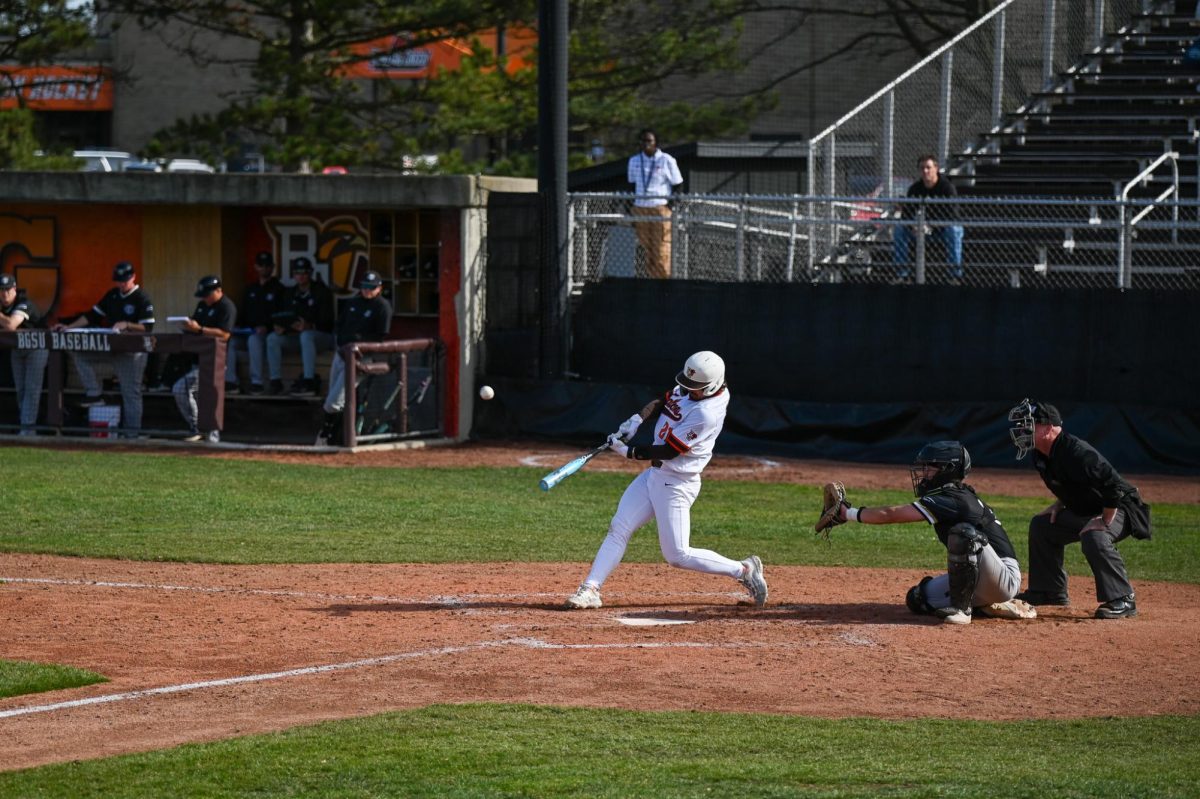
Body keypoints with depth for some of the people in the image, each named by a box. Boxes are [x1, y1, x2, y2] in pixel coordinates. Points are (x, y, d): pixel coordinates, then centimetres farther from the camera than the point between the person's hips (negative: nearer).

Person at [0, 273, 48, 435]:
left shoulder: (24, 304, -27)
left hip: (36, 347, -8)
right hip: (17, 348, 8)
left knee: (31, 388, -11)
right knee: (20, 388, 7)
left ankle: (28, 427, -15)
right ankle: (27, 426, 13)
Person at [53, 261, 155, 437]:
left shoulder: (142, 298, -9)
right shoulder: (112, 295, 11)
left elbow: (147, 327, -15)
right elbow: (92, 316, 13)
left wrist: (126, 325, -28)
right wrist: (69, 327, 4)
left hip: (132, 350, -7)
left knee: (131, 392, -4)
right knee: (80, 352, -2)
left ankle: (132, 432, 1)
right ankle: (93, 394, -2)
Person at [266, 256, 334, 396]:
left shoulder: (322, 291, -7)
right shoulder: (291, 294, 12)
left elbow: (326, 321, -17)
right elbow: (282, 316, 10)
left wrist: (309, 326, -35)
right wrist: (280, 326, -15)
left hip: (323, 336, -6)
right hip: (297, 337, 6)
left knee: (306, 336, -39)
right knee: (273, 338, -14)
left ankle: (309, 384, -45)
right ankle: (276, 381, -17)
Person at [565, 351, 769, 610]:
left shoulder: (706, 413, -26)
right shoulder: (687, 389, 0)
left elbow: (669, 451, -24)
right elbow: (661, 402, 16)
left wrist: (627, 452, -16)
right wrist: (637, 419, -3)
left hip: (677, 483, -9)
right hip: (654, 474, 9)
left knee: (677, 555, -6)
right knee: (619, 528, 2)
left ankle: (744, 570, 6)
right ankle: (591, 589, 2)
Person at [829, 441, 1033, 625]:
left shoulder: (951, 500, -18)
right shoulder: (959, 496, 11)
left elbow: (891, 515, -17)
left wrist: (849, 513, -12)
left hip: (1006, 578, -10)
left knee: (964, 532, -33)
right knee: (918, 599, 10)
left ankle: (961, 607, -23)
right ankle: (990, 606, 10)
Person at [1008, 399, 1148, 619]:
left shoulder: (1075, 452, -30)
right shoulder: (1041, 456, 1)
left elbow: (1113, 485, -36)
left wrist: (1104, 521, -29)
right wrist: (1060, 504, 6)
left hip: (1119, 509, -10)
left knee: (1094, 537, -38)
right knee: (1041, 525, 15)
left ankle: (1122, 600, -28)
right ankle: (1049, 591, 24)